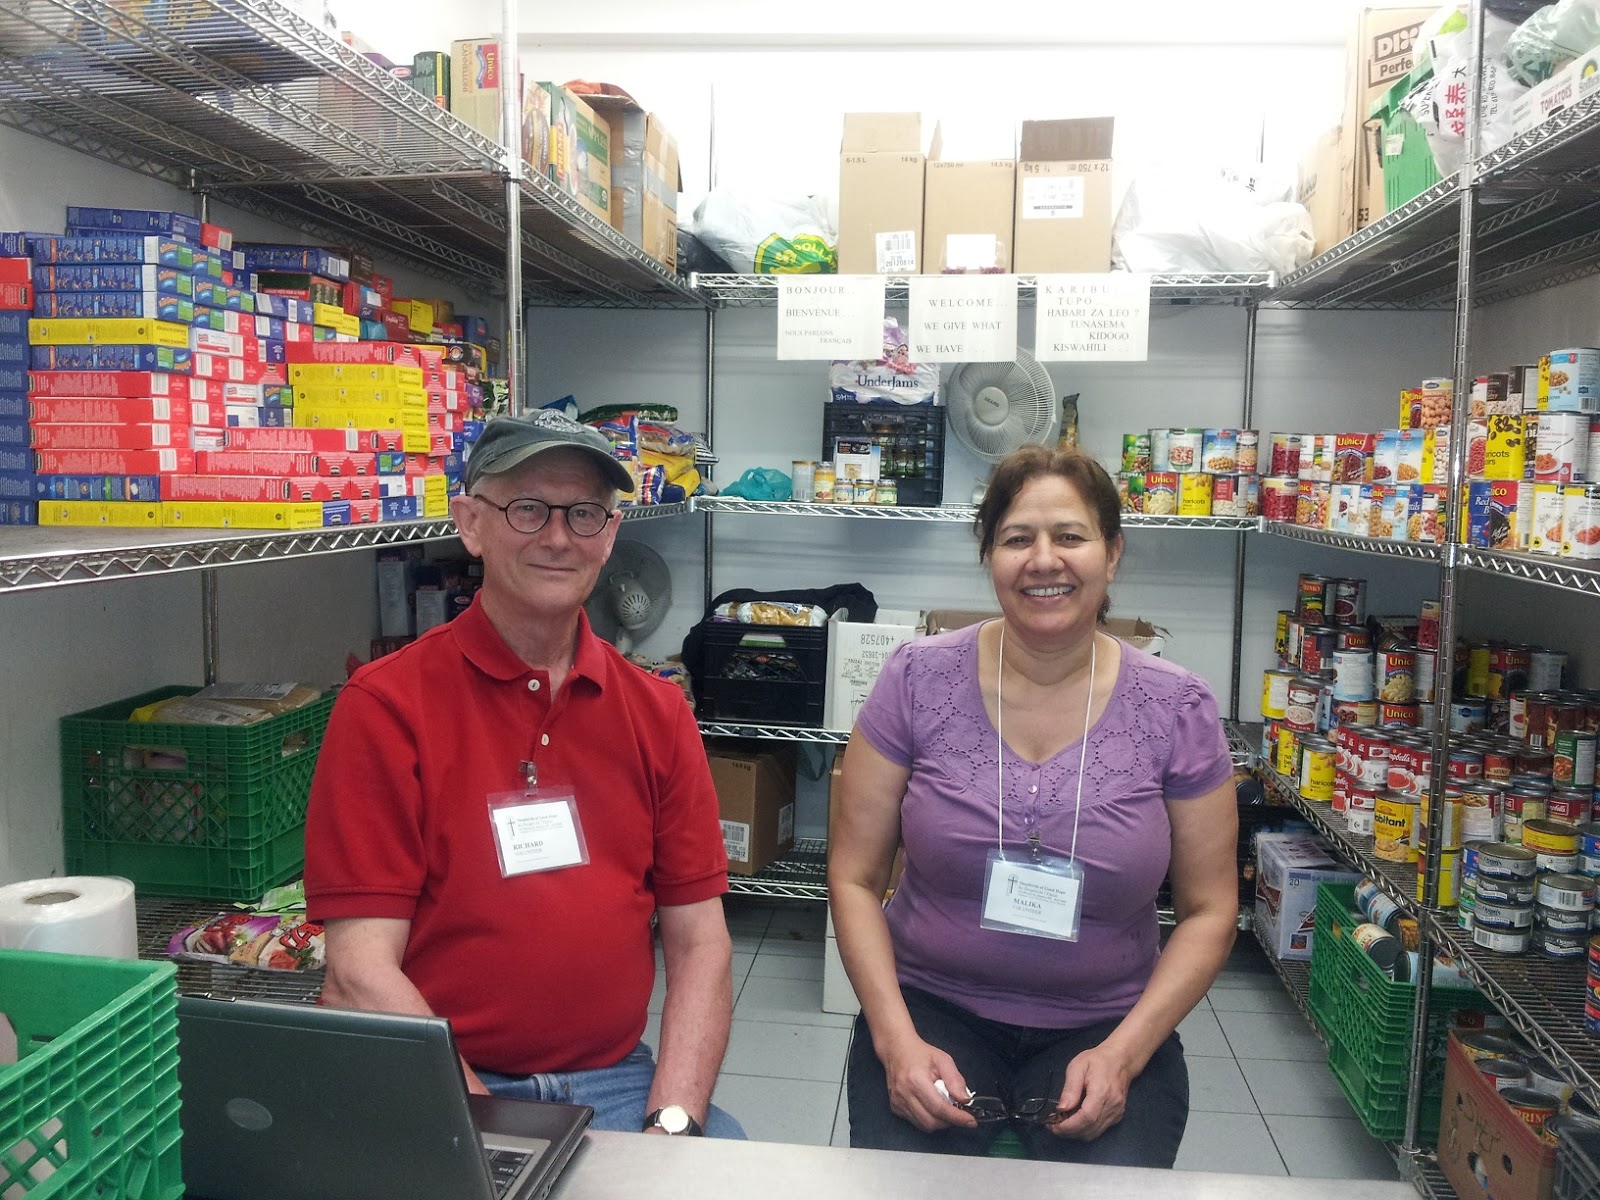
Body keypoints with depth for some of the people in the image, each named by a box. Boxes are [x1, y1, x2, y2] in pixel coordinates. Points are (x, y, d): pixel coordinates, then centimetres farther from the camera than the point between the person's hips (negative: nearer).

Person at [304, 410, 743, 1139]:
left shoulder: (657, 714, 5)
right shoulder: (385, 708, -6)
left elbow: (698, 942, 4)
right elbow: (361, 972, -9)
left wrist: (670, 1124, -8)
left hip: (619, 1083, 4)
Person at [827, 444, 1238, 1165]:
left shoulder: (1176, 709, -5)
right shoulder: (919, 680, -7)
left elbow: (1208, 909, 3)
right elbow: (855, 878, -2)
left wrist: (1123, 1054, -9)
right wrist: (897, 1040, -12)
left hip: (1105, 1026, 1)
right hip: (930, 1006, 0)